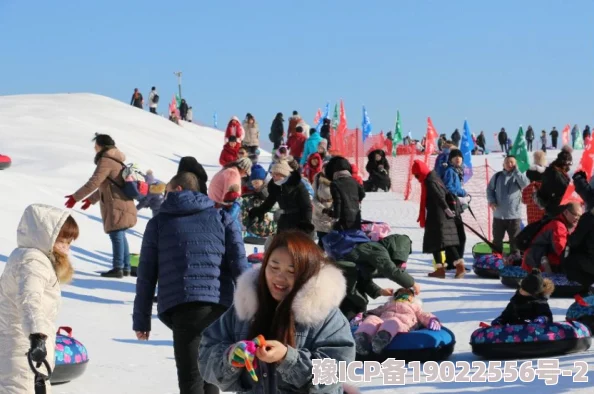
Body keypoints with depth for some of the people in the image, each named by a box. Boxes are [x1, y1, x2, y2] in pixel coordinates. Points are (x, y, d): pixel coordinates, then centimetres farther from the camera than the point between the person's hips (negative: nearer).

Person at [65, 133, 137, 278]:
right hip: (122, 204, 10)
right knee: (120, 235, 13)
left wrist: (75, 197, -13)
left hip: (116, 205, -10)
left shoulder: (106, 161, -12)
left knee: (116, 235, -8)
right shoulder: (116, 160, 19)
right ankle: (126, 267, 15)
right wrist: (91, 199, 30)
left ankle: (118, 268, -9)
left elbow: (94, 182, -18)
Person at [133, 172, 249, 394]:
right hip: (219, 306, 3)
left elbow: (146, 275, 10)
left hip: (183, 307, -3)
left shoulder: (159, 223, 14)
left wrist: (141, 319, 14)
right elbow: (240, 266, 6)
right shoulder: (222, 218, 17)